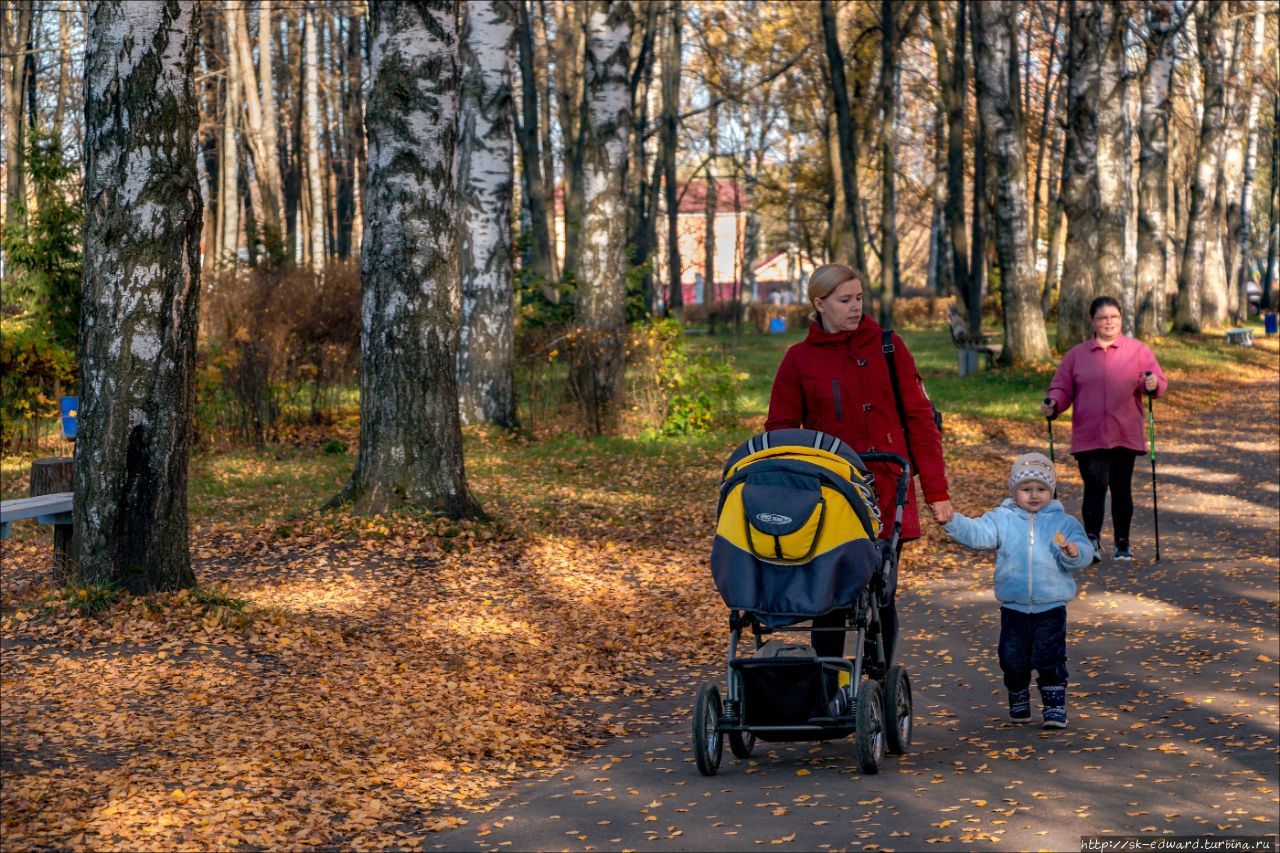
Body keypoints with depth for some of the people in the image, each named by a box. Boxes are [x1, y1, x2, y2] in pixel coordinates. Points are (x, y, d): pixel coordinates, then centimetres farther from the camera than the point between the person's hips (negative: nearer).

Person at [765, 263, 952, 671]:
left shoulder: (888, 347, 5)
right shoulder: (799, 359, 5)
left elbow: (919, 419, 4)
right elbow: (780, 433, 7)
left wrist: (936, 491, -2)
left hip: (887, 495, 0)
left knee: (881, 595, 3)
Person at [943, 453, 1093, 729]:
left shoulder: (1064, 522, 1)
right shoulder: (1002, 519, 3)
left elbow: (1084, 553, -7)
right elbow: (976, 533, -7)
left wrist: (1074, 552, -31)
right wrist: (951, 520, -23)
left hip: (1051, 608, -2)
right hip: (1013, 608, 2)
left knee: (1050, 660, -5)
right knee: (1013, 661, 10)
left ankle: (1055, 708, 6)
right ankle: (1018, 703, 31)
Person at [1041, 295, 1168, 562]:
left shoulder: (1138, 351, 8)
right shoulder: (1076, 355, 11)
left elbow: (1159, 382, 1)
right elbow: (1062, 388, 10)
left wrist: (1153, 384, -22)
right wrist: (1053, 404, -11)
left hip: (1125, 437, 1)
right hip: (1088, 438, -1)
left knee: (1121, 489, 10)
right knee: (1095, 486, -14)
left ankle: (1123, 543, 21)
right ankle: (1092, 541, -21)